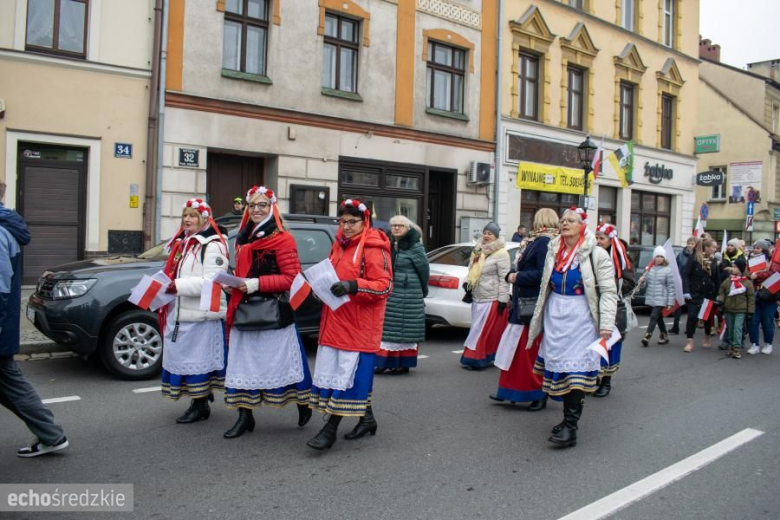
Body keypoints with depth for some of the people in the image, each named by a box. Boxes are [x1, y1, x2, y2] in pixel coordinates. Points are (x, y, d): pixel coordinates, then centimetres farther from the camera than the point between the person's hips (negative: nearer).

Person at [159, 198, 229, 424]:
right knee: (184, 359, 13)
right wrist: (166, 286, 7)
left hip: (201, 316, -9)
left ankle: (200, 406, 6)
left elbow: (211, 282, -20)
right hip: (179, 314, 9)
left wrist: (178, 285, -25)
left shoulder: (212, 246, -10)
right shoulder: (182, 244, 19)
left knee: (198, 360, -3)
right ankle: (198, 402, 24)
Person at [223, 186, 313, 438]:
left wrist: (257, 283, -19)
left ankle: (303, 405, 22)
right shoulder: (243, 239, 15)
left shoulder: (282, 239, -8)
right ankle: (245, 417, 16)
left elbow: (292, 278, -14)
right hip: (244, 312, 7)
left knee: (280, 363, 2)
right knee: (243, 365, 7)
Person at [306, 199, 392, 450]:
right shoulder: (339, 245, 14)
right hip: (335, 321, 8)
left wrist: (352, 287, -27)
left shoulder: (374, 249, -10)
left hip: (359, 324, -8)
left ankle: (331, 428, 0)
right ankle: (367, 419, 29)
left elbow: (385, 286, -16)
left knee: (350, 372, -5)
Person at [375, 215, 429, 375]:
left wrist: (422, 291, 3)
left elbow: (424, 269, -5)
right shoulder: (388, 244, 10)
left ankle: (403, 364, 7)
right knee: (386, 328, 8)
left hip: (408, 296, -6)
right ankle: (383, 361, 15)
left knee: (405, 328, -1)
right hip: (388, 294, 6)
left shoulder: (415, 246, -8)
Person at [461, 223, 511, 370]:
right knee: (478, 330, 13)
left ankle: (476, 359, -1)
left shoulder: (501, 254, -11)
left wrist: (503, 299, -16)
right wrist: (467, 283, 2)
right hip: (477, 298, 8)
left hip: (492, 300, -8)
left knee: (483, 331, -4)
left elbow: (504, 278, -14)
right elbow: (472, 270, 21)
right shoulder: (478, 251, 13)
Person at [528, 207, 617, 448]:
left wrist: (606, 324, -16)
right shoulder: (553, 250, 11)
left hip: (581, 319, -5)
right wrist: (538, 320, 17)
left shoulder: (596, 254, -5)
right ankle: (568, 419, 21)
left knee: (576, 371, -10)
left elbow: (608, 291, -7)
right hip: (554, 317, 5)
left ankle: (570, 427, -8)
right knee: (559, 368, 8)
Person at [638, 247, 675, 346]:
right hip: (650, 298, 5)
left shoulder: (667, 270, -6)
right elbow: (645, 281, 13)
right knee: (659, 317, 16)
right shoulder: (649, 268, 5)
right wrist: (641, 281, -13)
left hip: (661, 299, -5)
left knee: (654, 316, -14)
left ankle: (647, 336, -17)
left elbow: (671, 287, -7)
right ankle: (664, 336, 29)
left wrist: (670, 303, -10)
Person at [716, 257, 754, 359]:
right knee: (730, 328, 12)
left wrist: (750, 311, -5)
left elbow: (751, 297, -2)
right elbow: (721, 292, 10)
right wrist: (720, 301, -9)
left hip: (740, 311, -4)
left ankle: (737, 348, -5)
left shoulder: (747, 283, -5)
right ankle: (731, 345, 25)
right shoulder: (727, 281, 3)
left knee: (737, 328, -10)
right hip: (728, 309, 4)